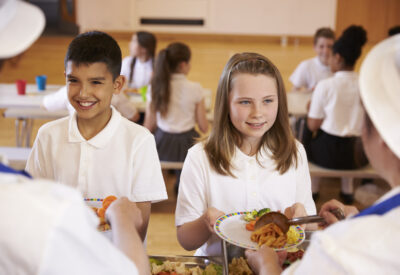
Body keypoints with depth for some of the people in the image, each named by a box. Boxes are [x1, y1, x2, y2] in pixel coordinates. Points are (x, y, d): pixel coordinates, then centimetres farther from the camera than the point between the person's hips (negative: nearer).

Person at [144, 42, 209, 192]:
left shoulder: (155, 88, -6)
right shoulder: (195, 89, -13)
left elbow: (149, 126, -2)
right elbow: (204, 127, -8)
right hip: (187, 146, -2)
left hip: (162, 145, 3)